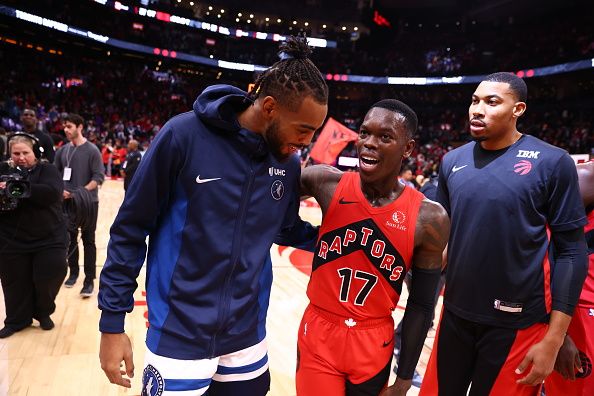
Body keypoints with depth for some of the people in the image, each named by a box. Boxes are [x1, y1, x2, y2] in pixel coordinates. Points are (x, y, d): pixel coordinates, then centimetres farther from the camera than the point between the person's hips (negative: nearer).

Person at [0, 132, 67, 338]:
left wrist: (24, 188, -32)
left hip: (48, 238, -2)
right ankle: (17, 320, 30)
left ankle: (42, 313, 27)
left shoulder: (47, 170, -4)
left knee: (50, 275, -1)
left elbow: (52, 193, -22)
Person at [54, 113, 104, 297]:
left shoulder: (91, 150, -8)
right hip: (67, 201, 5)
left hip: (88, 202, -5)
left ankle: (89, 281, 6)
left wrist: (83, 191, -23)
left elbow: (99, 177, -12)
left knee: (88, 241, 1)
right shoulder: (62, 150, 7)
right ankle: (73, 273, 31)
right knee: (70, 239, 13)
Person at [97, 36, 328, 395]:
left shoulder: (288, 163, -4)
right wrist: (113, 323, -6)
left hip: (248, 337, 4)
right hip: (179, 337, -4)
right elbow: (130, 229, -10)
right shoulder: (185, 136, -17)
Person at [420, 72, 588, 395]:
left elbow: (571, 251, -9)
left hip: (517, 323, -4)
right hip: (456, 314, 4)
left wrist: (553, 338, -11)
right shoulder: (453, 161, 2)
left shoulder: (552, 162, -10)